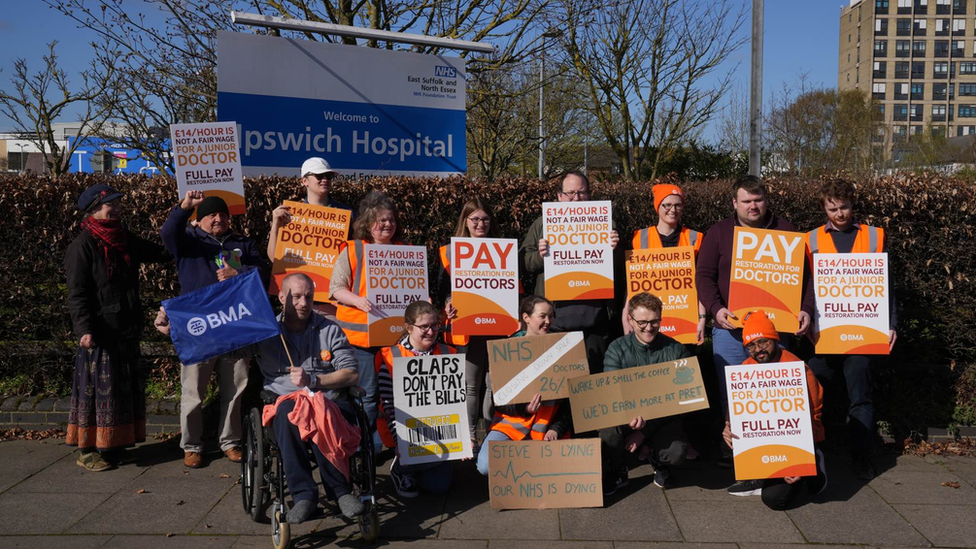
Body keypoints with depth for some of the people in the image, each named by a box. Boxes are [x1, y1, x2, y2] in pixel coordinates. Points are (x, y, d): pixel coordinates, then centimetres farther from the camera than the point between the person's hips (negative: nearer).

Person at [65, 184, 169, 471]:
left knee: (127, 387, 12)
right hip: (100, 332, -8)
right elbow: (77, 293, -14)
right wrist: (84, 329, -22)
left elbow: (160, 253, 19)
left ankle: (113, 444, 23)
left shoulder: (126, 240, 13)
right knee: (98, 389, -3)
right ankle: (88, 450, 8)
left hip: (126, 330, 8)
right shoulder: (83, 245, -10)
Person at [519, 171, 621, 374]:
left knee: (594, 375, 8)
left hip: (593, 318, 1)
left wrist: (614, 249, -6)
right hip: (555, 317, -1)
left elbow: (618, 265, 14)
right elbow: (522, 262, 7)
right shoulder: (542, 225, 11)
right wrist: (539, 255, -13)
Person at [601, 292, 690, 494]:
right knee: (609, 423, -34)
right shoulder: (617, 349, -4)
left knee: (677, 452, -30)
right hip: (625, 415, 0)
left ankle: (659, 464, 11)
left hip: (661, 420, 0)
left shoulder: (675, 351, -5)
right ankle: (616, 473, -2)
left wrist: (644, 431, -19)